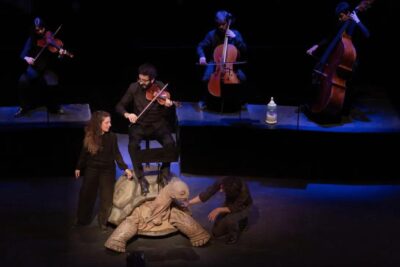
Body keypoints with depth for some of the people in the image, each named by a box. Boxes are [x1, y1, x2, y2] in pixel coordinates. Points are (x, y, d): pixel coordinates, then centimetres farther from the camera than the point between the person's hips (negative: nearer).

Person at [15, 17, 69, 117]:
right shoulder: (32, 39, 2)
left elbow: (55, 58, -8)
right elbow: (23, 53, -4)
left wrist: (61, 54, -31)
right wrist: (26, 58, -27)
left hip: (48, 68, -2)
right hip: (34, 68, 2)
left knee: (53, 83, -31)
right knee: (22, 81, -25)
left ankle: (54, 107, -4)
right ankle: (25, 106, -4)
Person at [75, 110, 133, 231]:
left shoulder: (112, 136, -11)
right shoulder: (89, 136, -9)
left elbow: (116, 154, -7)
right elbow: (84, 153, 2)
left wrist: (125, 168, -15)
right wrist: (79, 167, 10)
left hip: (107, 170, 0)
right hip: (91, 169, 1)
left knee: (107, 196, 2)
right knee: (86, 194, 8)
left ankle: (103, 221, 17)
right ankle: (82, 220, 23)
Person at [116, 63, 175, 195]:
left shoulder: (160, 87, -8)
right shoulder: (133, 87, -5)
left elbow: (166, 114, -11)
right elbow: (119, 106, 2)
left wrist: (169, 105, -35)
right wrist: (127, 114, -20)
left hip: (158, 124, 0)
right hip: (140, 125, 1)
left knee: (170, 143, -29)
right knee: (133, 145, -30)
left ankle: (164, 173, -5)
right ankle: (141, 179, -16)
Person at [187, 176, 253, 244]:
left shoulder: (244, 190, -41)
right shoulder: (223, 182, -31)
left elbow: (236, 208, -30)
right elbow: (207, 192, -24)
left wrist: (218, 210, -38)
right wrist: (188, 203, -27)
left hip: (243, 207, -5)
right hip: (229, 204, 5)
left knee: (229, 220, -36)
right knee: (216, 232, 4)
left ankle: (234, 234, -2)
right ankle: (240, 222, 24)